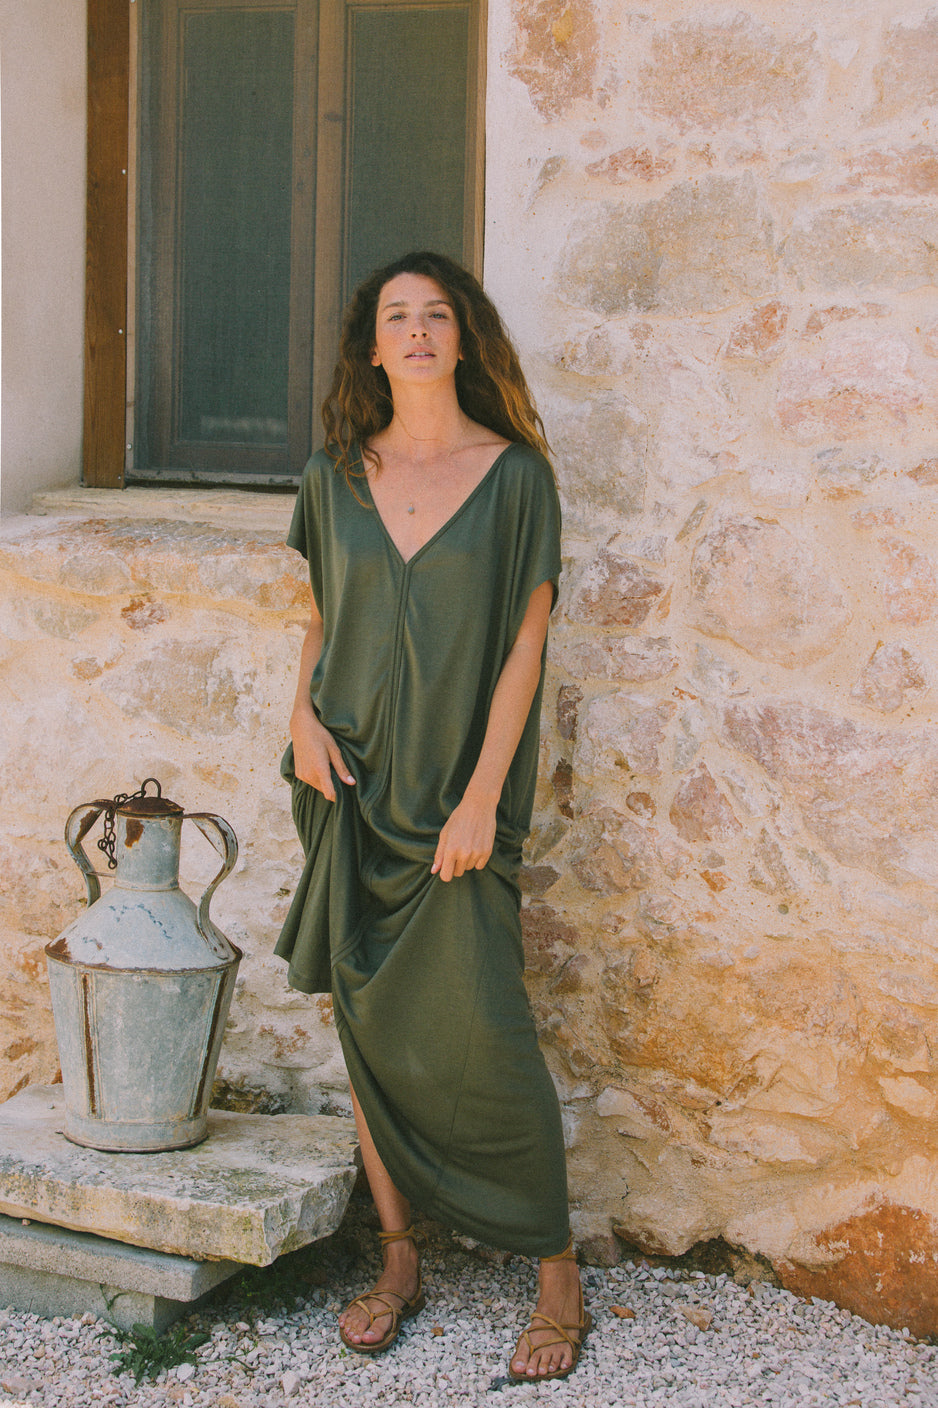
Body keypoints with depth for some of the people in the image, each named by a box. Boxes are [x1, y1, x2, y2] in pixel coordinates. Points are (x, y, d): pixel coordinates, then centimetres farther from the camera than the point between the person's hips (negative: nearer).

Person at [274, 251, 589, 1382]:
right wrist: (302, 711, -1)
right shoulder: (335, 476, 7)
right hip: (350, 790, 4)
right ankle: (399, 1262, 20)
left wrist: (483, 795, -11)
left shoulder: (513, 473, -2)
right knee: (367, 1028, 7)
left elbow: (525, 643, -4)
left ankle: (556, 1271, 9)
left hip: (455, 797, -3)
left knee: (480, 1037, -7)